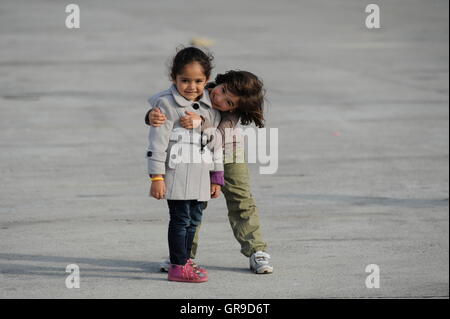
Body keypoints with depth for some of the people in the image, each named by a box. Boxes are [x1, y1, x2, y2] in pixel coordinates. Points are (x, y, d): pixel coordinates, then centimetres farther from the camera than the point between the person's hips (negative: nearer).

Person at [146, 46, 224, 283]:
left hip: (200, 175, 6)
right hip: (176, 173, -6)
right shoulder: (166, 104, -9)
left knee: (194, 219, 11)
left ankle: (184, 261, 24)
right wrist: (156, 177, -15)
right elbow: (157, 142, -11)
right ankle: (178, 266, 0)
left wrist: (216, 177, 16)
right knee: (180, 219, -5)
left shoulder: (210, 107, 10)